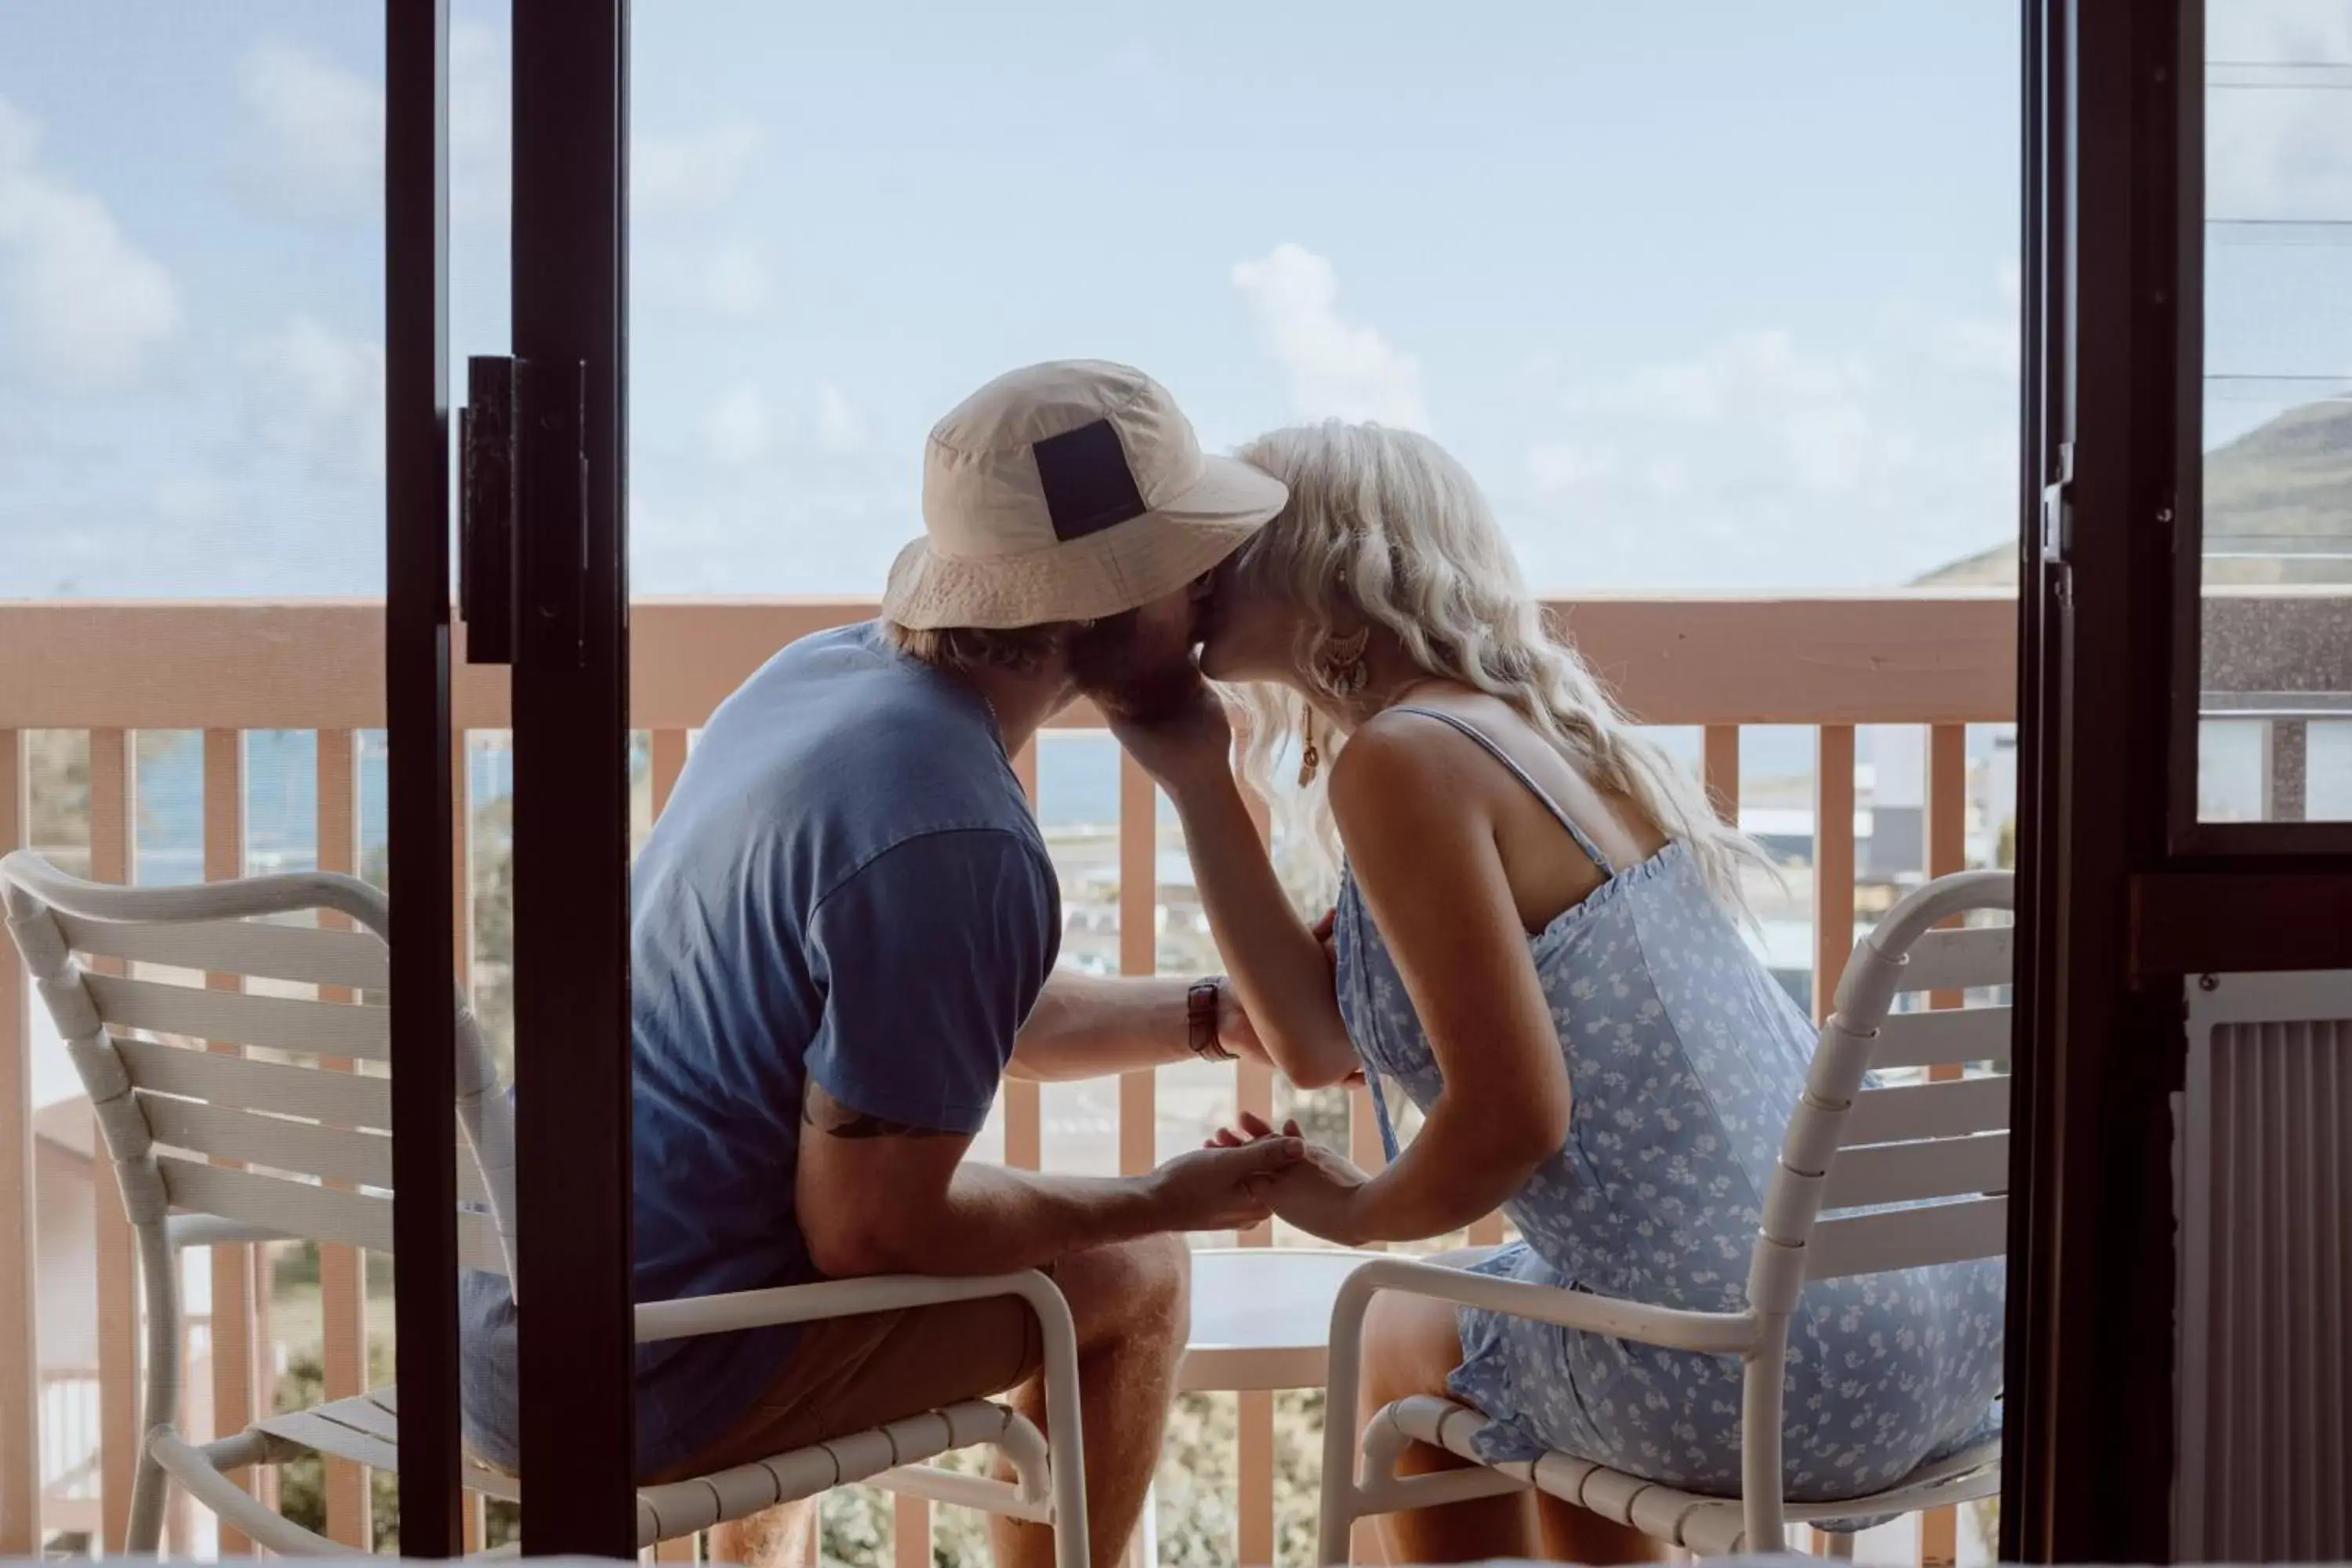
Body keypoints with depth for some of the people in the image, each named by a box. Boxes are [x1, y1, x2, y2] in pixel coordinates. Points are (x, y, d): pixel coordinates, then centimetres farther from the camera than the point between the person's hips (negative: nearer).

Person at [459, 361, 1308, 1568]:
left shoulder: (831, 670, 3)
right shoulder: (951, 838, -25)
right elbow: (870, 1231, -19)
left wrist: (1221, 1016, 13)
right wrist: (1165, 1201, -6)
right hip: (638, 1378, -9)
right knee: (1132, 1274, 3)